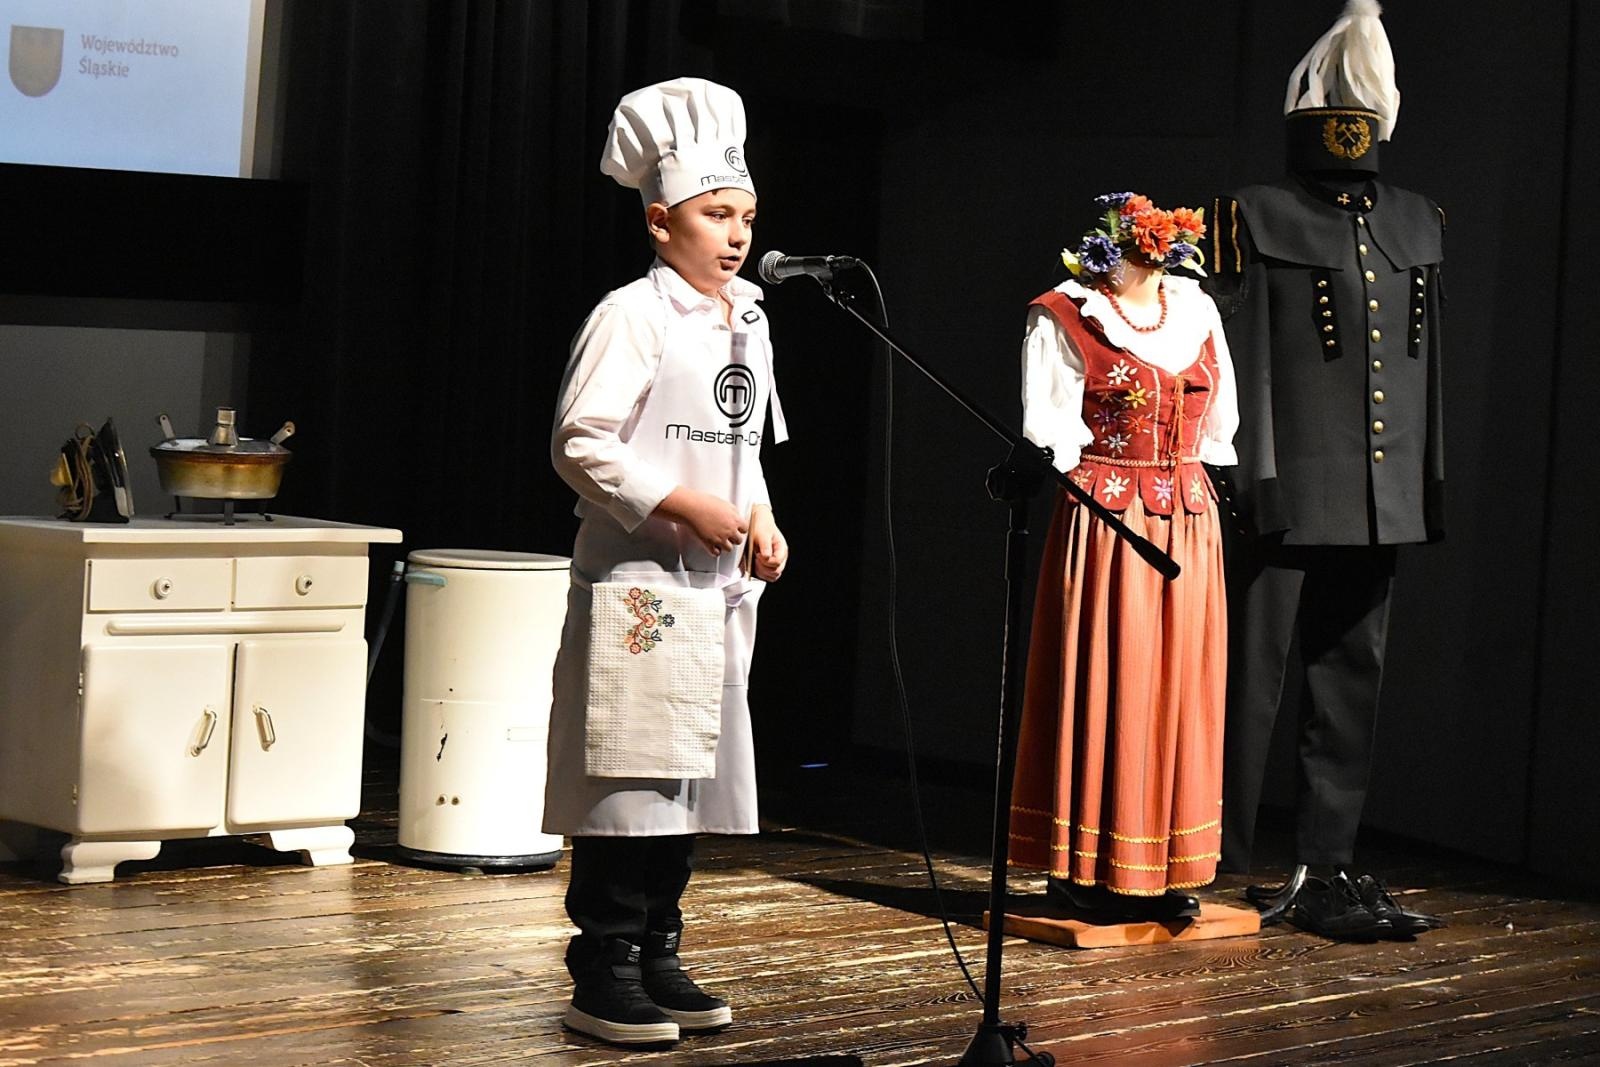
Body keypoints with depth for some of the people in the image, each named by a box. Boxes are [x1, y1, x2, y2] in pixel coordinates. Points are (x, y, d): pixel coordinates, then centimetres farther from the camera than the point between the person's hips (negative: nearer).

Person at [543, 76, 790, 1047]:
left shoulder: (750, 320, 14)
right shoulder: (634, 315, -10)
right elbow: (580, 443, -16)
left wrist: (762, 519, 6)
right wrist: (684, 507, -18)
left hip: (718, 586, 8)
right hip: (638, 583, -8)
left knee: (692, 778, 11)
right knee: (629, 779, -7)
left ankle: (657, 959, 20)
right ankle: (604, 975, 1)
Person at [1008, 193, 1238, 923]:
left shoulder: (1198, 311, 14)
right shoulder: (1065, 317, -1)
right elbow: (1046, 428, -5)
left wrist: (1189, 475, 9)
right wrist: (1109, 468, -5)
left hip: (1189, 525, 5)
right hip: (1104, 522, -5)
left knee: (1179, 690, 4)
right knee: (1103, 687, -5)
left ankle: (1164, 872, 10)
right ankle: (1089, 870, 1)